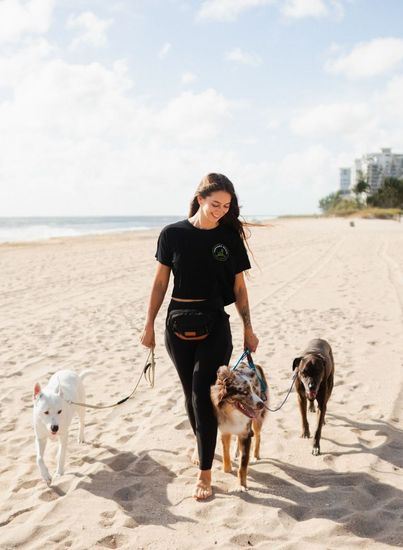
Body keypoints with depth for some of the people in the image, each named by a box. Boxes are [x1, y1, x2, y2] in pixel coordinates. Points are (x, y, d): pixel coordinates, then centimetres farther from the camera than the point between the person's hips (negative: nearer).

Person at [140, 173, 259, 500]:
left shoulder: (230, 237, -2)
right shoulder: (173, 234, -2)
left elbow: (239, 287, 4)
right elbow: (161, 282, 4)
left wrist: (248, 329, 5)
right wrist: (149, 324, 4)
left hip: (214, 323, -1)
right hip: (178, 323, 2)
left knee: (203, 394, -9)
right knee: (191, 393, 12)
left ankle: (205, 473, 0)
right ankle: (203, 447, 37)